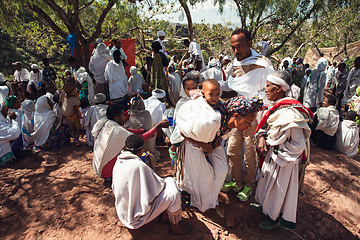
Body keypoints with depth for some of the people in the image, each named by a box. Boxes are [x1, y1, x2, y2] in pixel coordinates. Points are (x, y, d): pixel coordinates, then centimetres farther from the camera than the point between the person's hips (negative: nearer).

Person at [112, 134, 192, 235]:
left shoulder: (118, 162, -4)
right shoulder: (138, 166, -29)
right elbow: (158, 185, -18)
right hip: (137, 216, -8)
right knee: (173, 193, -11)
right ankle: (175, 226, 9)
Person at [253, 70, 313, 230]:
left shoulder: (290, 113, -31)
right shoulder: (278, 106, -4)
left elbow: (298, 145, -27)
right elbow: (265, 125, 8)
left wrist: (275, 151, -19)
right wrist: (261, 137, -11)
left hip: (284, 161, -8)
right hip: (273, 156, 8)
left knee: (278, 189, 13)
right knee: (268, 182, 26)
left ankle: (275, 219, 38)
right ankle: (265, 206, 52)